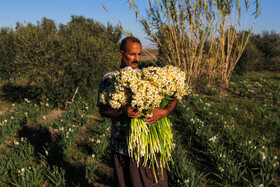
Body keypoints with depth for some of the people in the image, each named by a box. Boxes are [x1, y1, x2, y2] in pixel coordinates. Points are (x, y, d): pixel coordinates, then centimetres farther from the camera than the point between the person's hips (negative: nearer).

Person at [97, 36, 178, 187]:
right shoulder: (109, 79, 0)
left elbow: (173, 97, 0)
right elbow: (102, 110, -5)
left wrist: (165, 112, -21)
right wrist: (122, 112, -24)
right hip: (121, 145, 1)